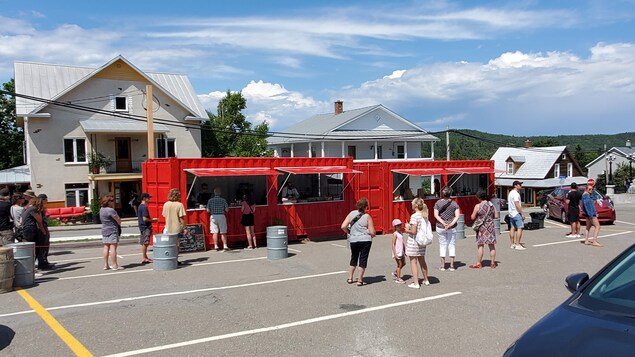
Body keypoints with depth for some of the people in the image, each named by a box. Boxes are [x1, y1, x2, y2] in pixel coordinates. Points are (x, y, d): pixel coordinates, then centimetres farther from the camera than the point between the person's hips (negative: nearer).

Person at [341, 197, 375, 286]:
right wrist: (371, 235, 13)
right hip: (365, 240, -3)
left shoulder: (351, 214, 0)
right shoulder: (367, 217, -9)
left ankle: (350, 278, 25)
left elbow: (343, 227, -4)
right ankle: (360, 280, 8)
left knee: (354, 258, 20)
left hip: (353, 240, 3)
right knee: (363, 259, 6)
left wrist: (349, 233, 13)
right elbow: (372, 232, -10)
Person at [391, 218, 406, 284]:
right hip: (397, 252, -8)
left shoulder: (401, 233, 10)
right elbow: (393, 244, -16)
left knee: (403, 263, 14)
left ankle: (395, 273, 31)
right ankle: (398, 279, 8)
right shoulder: (395, 234, -14)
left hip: (401, 252, 8)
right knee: (399, 264, -2)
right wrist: (395, 253, -20)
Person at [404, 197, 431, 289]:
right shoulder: (424, 215, 5)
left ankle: (416, 283, 4)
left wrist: (407, 230, -3)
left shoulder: (414, 216, -19)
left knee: (413, 262, 2)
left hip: (414, 241, -8)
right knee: (422, 261, 20)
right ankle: (426, 280, 31)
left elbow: (413, 231, -23)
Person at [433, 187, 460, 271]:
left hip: (440, 227, 0)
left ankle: (442, 266, 12)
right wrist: (451, 224, -14)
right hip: (452, 228, 0)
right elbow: (457, 216, -9)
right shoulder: (454, 204, -2)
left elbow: (436, 215, -10)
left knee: (442, 245, 9)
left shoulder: (438, 203, -3)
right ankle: (452, 265, 11)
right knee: (452, 245, 10)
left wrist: (443, 223, -15)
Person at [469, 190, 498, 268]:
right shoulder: (492, 205, 2)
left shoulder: (478, 206, -12)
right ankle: (492, 263, 14)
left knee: (480, 245, 1)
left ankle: (478, 263, 6)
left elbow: (473, 217, -8)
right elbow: (496, 216, 6)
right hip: (490, 226, 4)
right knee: (492, 246, 8)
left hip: (481, 227, -4)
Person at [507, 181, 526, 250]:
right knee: (520, 228, -9)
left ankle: (513, 244, 14)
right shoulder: (515, 193, -15)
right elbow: (517, 205, -21)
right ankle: (517, 245, -13)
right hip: (517, 213, -10)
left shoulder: (510, 193, 17)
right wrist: (522, 213, -19)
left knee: (512, 228, 10)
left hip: (511, 213, 10)